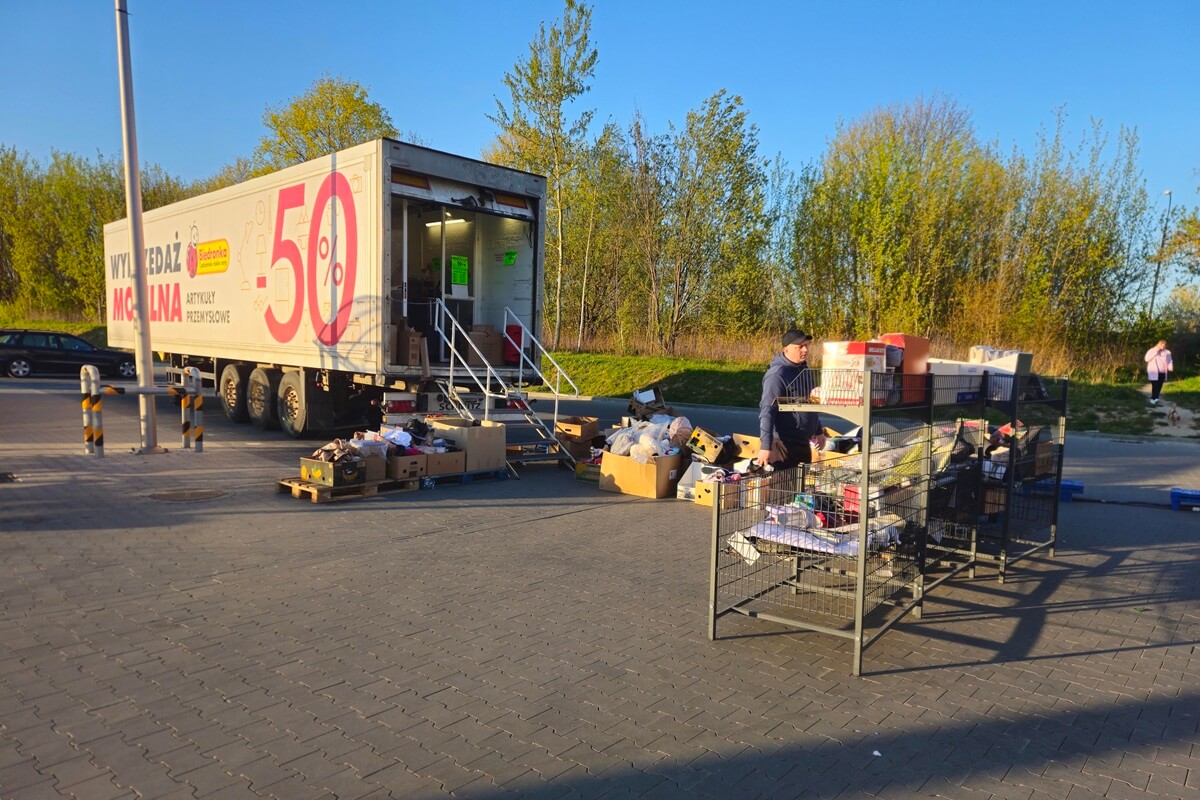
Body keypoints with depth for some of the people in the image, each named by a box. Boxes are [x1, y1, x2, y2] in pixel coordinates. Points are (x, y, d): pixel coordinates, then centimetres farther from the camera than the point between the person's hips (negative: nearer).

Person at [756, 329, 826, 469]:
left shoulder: (804, 369, 11)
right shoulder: (777, 374, -19)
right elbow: (767, 411, -24)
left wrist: (818, 431, 25)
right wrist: (765, 446, -30)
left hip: (803, 443, 10)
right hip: (784, 444, -9)